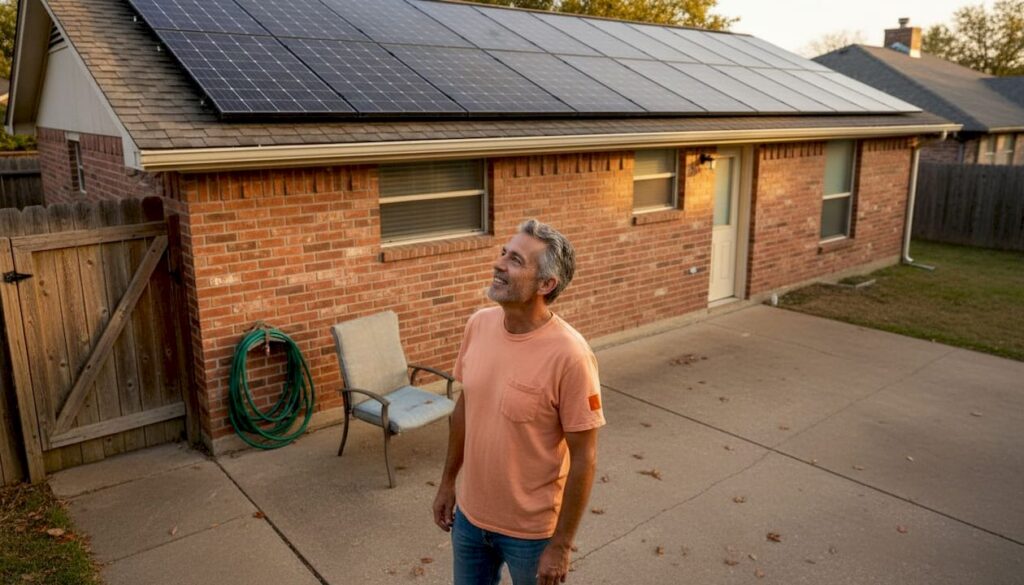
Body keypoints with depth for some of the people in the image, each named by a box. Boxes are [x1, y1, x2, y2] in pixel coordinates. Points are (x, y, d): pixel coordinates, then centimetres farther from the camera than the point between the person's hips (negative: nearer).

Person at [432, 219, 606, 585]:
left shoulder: (568, 354, -25)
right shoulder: (478, 325, -8)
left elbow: (583, 458, -18)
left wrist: (561, 544, -13)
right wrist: (448, 481, 12)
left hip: (532, 528, -5)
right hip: (470, 513, 5)